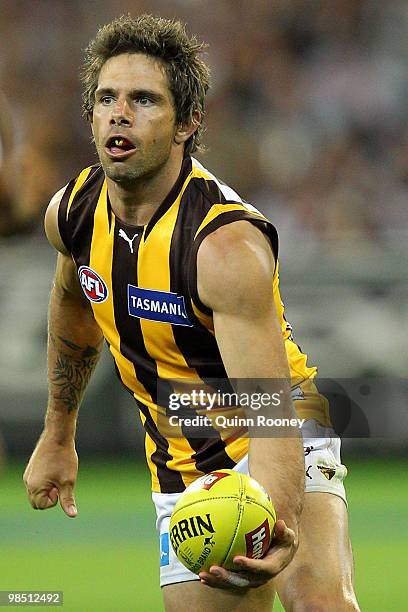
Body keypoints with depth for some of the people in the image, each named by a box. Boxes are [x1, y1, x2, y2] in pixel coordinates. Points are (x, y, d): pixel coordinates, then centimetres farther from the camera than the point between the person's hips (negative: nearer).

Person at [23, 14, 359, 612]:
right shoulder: (71, 213, -7)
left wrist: (276, 526, -55)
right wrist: (58, 435, 26)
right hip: (184, 469, 6)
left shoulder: (228, 245, -28)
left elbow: (272, 410, -37)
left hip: (282, 447, -6)